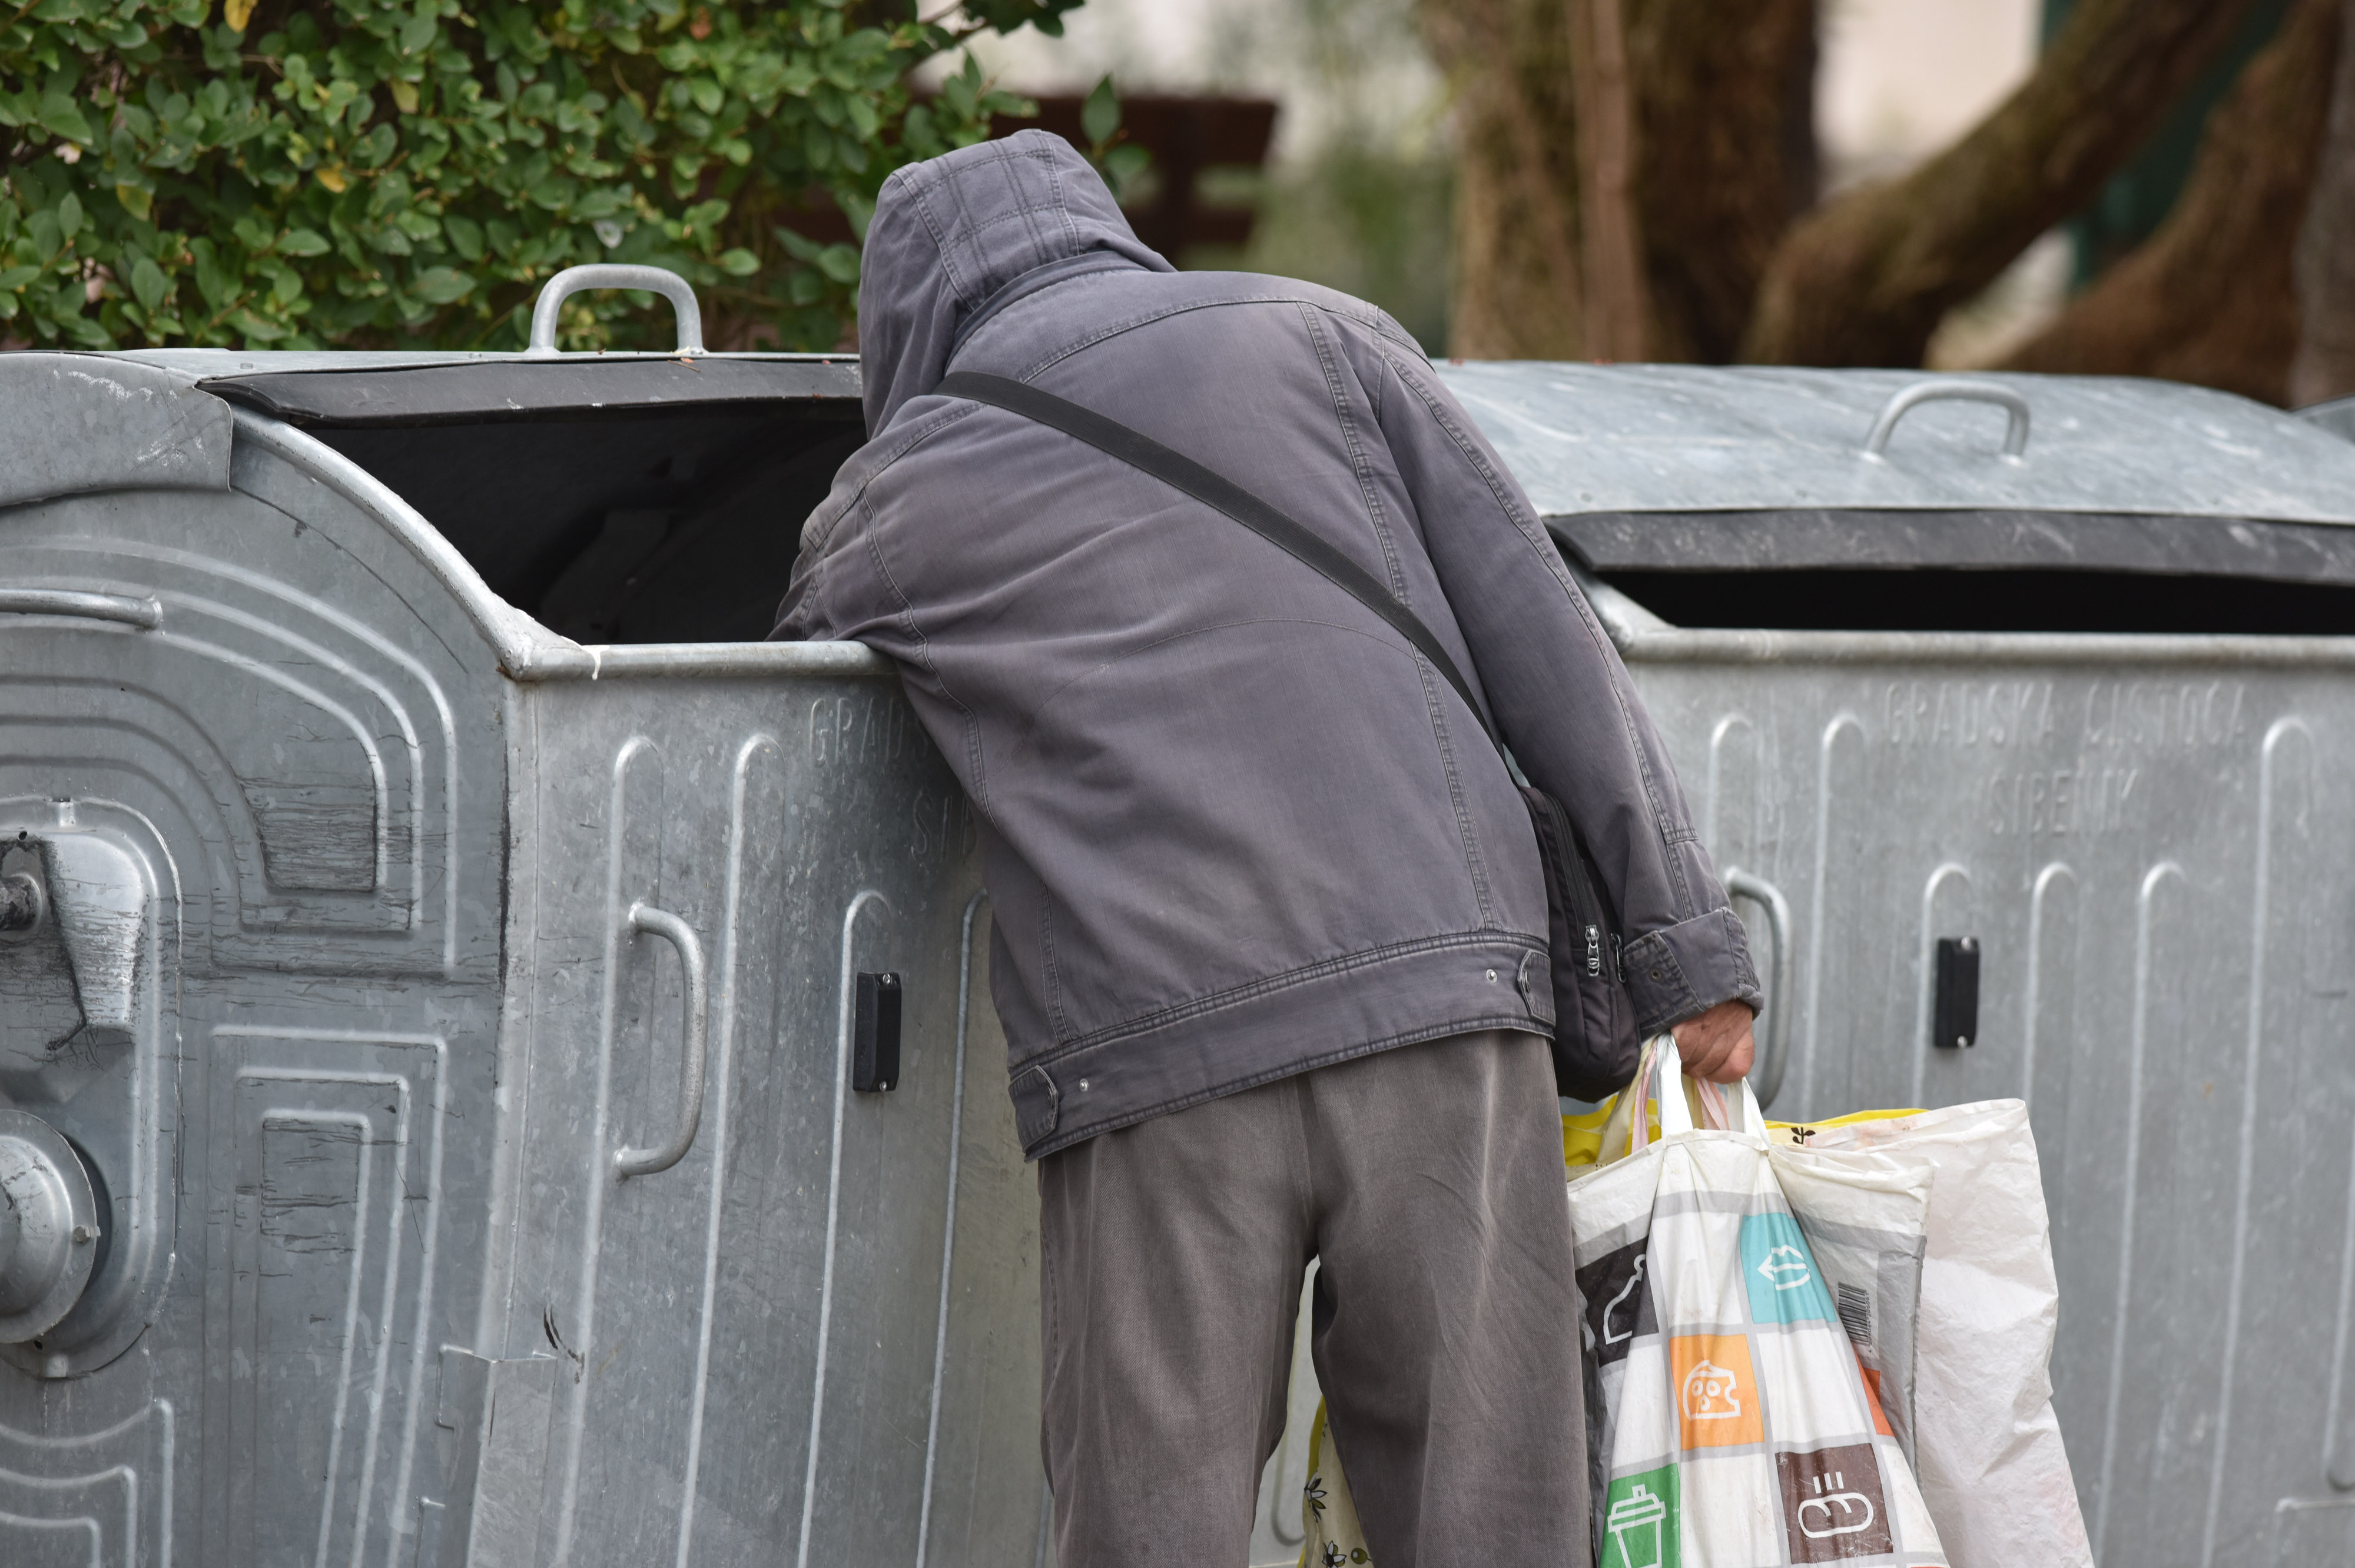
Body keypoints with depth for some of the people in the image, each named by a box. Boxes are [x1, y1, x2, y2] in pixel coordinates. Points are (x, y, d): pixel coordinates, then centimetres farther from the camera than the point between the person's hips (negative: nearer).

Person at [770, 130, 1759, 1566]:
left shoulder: (892, 499, 18)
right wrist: (1684, 936, 10)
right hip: (1445, 992, 1)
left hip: (1149, 1063, -1)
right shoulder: (1315, 334, 17)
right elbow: (1537, 629, 11)